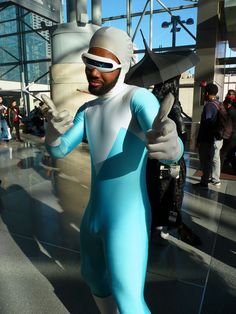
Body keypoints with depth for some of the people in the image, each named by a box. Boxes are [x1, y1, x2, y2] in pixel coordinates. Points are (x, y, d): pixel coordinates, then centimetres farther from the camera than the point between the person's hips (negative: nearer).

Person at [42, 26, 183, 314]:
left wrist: (170, 146, -55)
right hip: (94, 214, 8)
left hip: (127, 220, -7)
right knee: (93, 277, 26)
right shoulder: (88, 109, 8)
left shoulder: (139, 98, -16)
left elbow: (173, 150, -30)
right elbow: (59, 150, 2)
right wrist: (52, 133, -21)